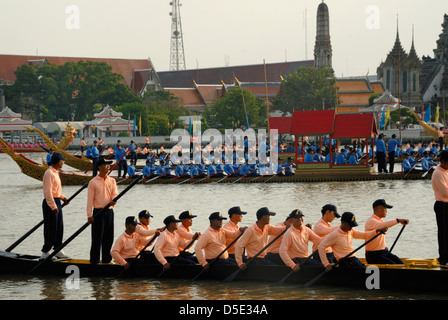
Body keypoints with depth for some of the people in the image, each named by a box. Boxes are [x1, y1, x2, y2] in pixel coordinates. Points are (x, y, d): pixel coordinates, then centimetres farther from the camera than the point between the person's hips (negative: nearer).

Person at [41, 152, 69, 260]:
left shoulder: (55, 172, 13)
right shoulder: (49, 173, -18)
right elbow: (48, 192, -23)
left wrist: (62, 197, 20)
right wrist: (53, 206, -24)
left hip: (57, 202, 10)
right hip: (51, 203, -10)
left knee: (59, 228, 14)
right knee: (51, 229, -5)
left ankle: (58, 250, 23)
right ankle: (45, 252, 2)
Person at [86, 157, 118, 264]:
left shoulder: (112, 181, 9)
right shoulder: (93, 182, -6)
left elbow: (115, 193, 1)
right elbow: (90, 199, -7)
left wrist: (114, 200, -23)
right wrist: (89, 215, -12)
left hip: (109, 211, 5)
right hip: (98, 212, -5)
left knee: (109, 237, 10)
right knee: (97, 238, -5)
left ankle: (106, 259, 20)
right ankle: (94, 261, 0)